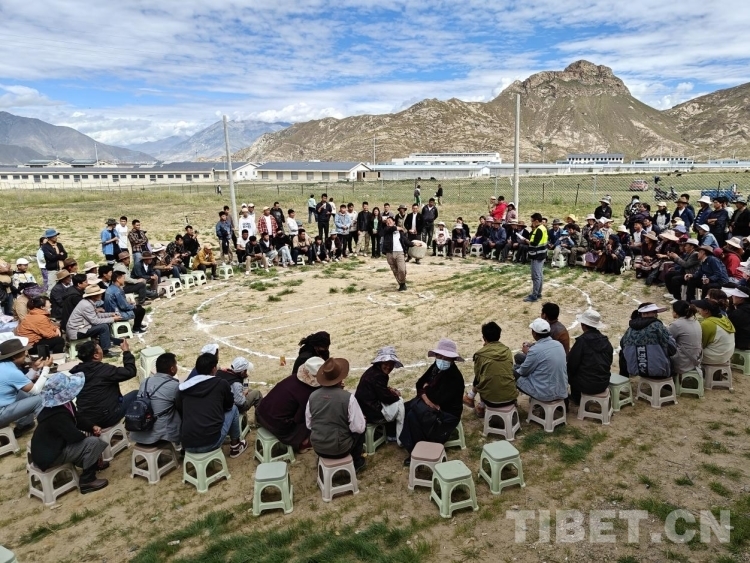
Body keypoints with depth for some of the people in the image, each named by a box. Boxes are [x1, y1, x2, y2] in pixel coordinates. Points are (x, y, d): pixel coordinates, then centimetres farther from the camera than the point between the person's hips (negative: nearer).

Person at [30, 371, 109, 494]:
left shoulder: (63, 403, -3)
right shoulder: (57, 415, -31)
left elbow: (77, 420, 12)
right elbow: (75, 436, -30)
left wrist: (92, 427, -3)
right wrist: (91, 435, -10)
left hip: (55, 444, 10)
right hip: (48, 456, -10)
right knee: (93, 442, -20)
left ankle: (93, 464, 24)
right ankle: (87, 481, -6)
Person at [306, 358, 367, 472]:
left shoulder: (312, 396, -7)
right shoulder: (348, 397, -19)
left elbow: (309, 425, 4)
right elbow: (359, 428, -15)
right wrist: (362, 420, 7)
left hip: (317, 448, 4)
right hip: (340, 449, -4)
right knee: (362, 427, 20)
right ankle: (356, 462, 30)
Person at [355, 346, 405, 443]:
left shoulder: (375, 370, 8)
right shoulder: (377, 376, -23)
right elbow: (385, 398, -21)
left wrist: (391, 391, 2)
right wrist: (396, 395, -1)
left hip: (367, 407, 10)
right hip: (370, 412, -10)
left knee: (396, 400, 22)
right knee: (399, 404, -3)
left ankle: (391, 435, 29)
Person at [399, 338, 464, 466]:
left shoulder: (455, 377, -24)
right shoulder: (436, 367, 0)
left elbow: (437, 399, -27)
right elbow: (420, 385, 3)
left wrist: (426, 389, -8)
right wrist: (426, 397, -17)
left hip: (447, 414, -8)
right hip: (434, 405, 8)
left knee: (413, 415, -25)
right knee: (405, 408, -5)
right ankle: (407, 442, 8)